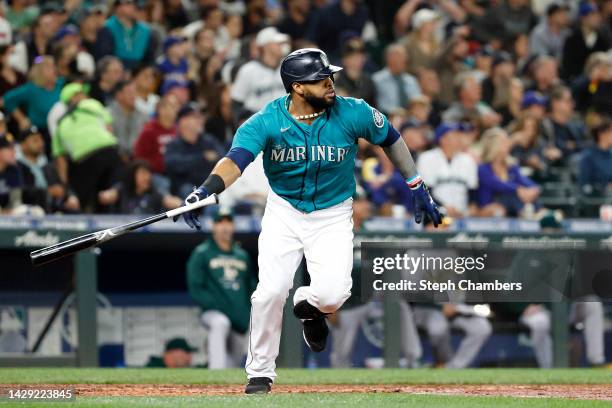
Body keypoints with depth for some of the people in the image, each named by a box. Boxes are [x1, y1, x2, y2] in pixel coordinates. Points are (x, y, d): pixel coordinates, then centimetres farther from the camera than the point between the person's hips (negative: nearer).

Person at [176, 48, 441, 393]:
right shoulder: (266, 122, -19)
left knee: (333, 294, -20)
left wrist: (417, 188, 5)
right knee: (270, 292, -13)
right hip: (284, 212, 0)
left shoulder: (353, 114, -16)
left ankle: (309, 305, 20)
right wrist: (207, 190, -53)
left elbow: (391, 138, 2)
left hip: (333, 216, 0)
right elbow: (236, 160, -33)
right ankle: (260, 374, 9)